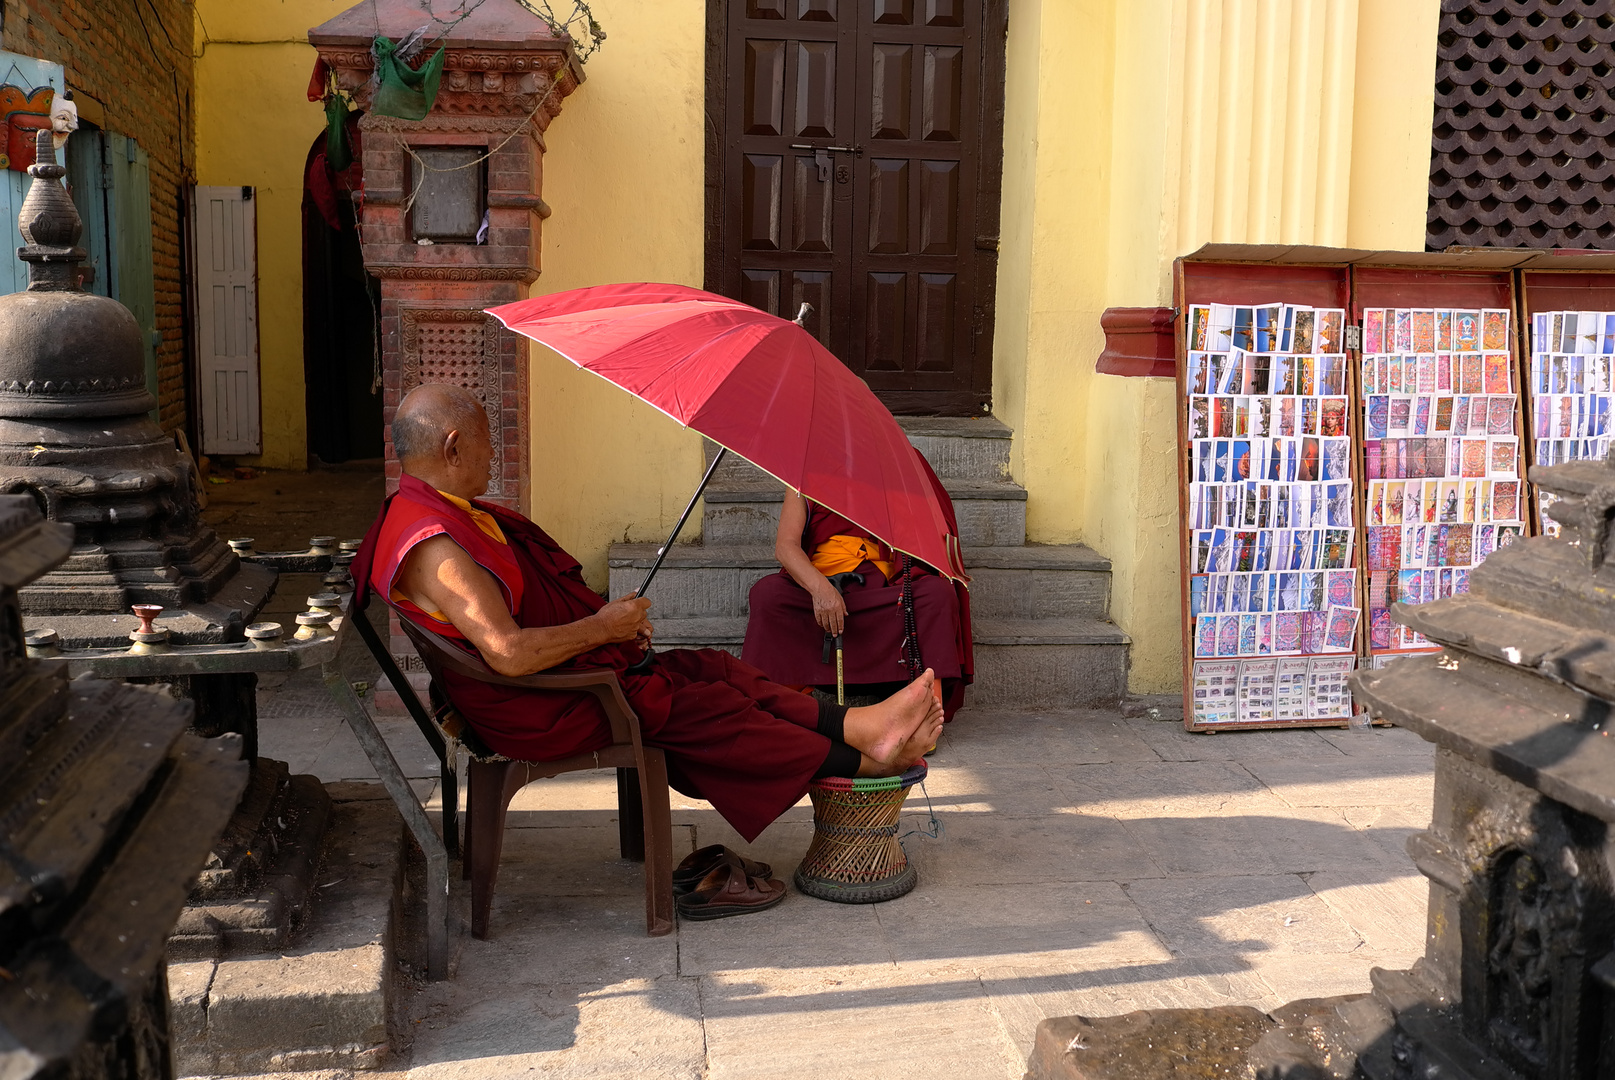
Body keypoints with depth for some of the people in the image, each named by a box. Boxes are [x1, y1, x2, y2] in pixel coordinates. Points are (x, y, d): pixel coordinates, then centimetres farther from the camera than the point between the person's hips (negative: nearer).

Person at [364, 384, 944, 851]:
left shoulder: (457, 513, 12)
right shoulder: (432, 545, -23)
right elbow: (509, 653, -31)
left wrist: (611, 618, 4)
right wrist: (603, 627, -17)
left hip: (572, 664, 10)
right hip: (531, 711, -10)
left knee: (711, 668, -2)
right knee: (695, 705, -13)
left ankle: (856, 724, -9)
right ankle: (857, 760, -6)